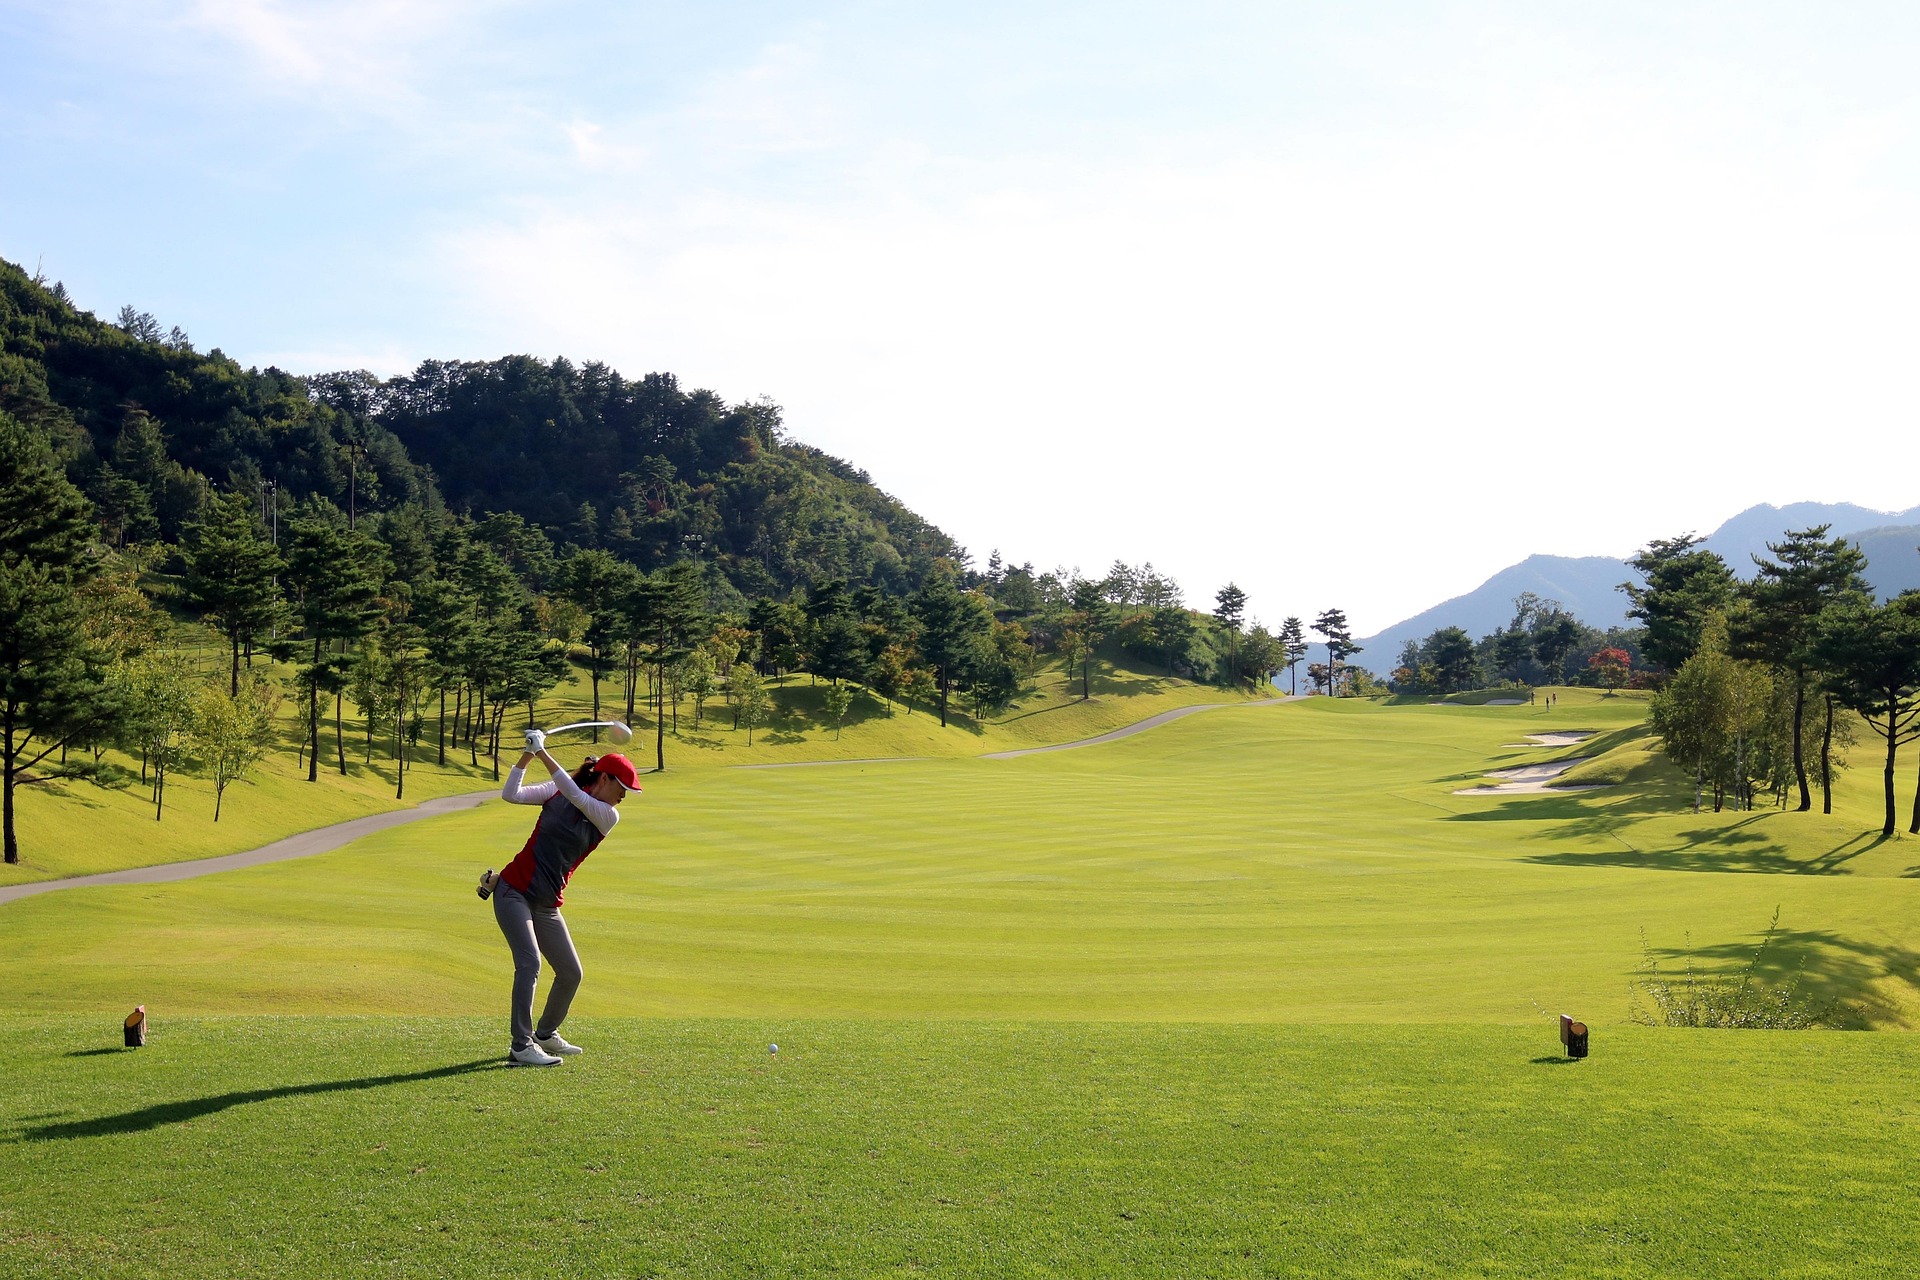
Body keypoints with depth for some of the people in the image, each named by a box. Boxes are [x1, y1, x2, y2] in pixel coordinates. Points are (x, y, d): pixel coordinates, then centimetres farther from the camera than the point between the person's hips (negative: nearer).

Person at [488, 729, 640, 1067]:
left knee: (571, 973, 7)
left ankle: (546, 1034, 31)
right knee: (529, 963, -20)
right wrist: (527, 756, -19)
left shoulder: (608, 817, 1)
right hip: (513, 891, -4)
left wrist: (542, 753, -20)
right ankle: (521, 1048, -21)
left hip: (547, 905, 4)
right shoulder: (555, 793, 0)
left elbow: (574, 794, -15)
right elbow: (510, 795, -8)